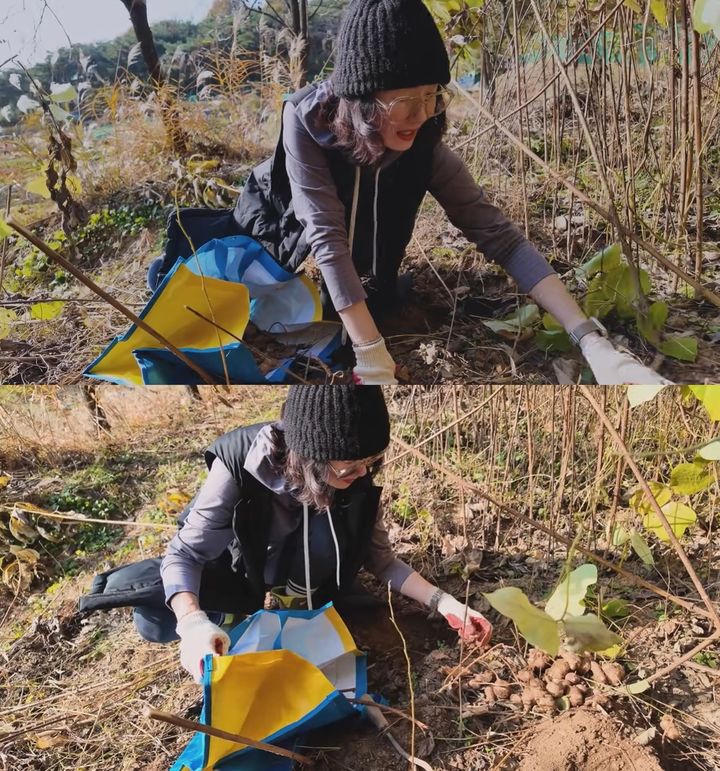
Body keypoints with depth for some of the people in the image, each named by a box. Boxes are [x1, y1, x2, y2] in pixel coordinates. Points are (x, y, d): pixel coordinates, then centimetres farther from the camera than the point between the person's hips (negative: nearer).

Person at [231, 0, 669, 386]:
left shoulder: (424, 145, -26)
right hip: (280, 225, -2)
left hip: (364, 263, 3)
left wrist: (593, 343, -39)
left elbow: (496, 233, -29)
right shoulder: (307, 120, -35)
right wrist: (374, 363, -47)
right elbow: (327, 236, -39)